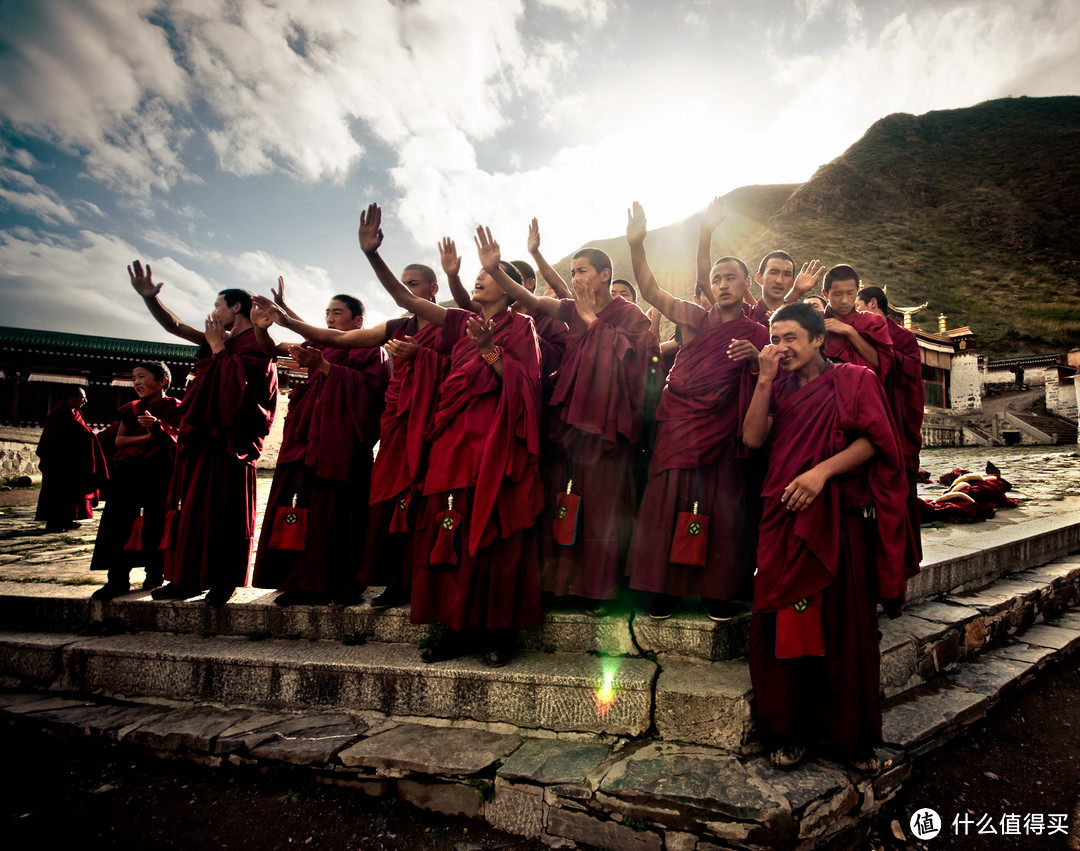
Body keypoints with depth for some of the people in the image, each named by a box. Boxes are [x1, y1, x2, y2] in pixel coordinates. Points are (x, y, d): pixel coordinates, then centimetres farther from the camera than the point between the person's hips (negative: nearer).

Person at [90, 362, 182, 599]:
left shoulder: (175, 408, 3)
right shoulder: (131, 409, 17)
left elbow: (179, 439, -6)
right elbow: (119, 440, 9)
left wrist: (158, 426, -22)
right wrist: (145, 437, -8)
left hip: (160, 474, -4)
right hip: (128, 473, 4)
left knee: (155, 522, -1)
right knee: (119, 520, -4)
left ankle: (155, 574, 14)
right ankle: (118, 579, 0)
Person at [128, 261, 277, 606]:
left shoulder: (257, 343, -7)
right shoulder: (222, 340, 18)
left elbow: (236, 383, -20)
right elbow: (176, 326, 17)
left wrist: (218, 349, -9)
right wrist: (150, 297, 4)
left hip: (228, 440, -9)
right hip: (203, 436, 9)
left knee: (221, 509, -5)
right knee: (193, 507, 8)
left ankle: (224, 580, 4)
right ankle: (190, 577, 14)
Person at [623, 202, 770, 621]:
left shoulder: (756, 333, 7)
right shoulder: (696, 317, 6)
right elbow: (651, 292, -6)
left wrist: (754, 360, -20)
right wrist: (636, 245, -19)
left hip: (723, 430, 0)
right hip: (679, 426, 0)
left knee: (720, 512, 0)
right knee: (670, 505, -2)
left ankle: (716, 591, 13)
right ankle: (667, 588, 9)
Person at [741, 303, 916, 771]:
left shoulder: (853, 379, 7)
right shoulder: (778, 389, 18)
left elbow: (872, 440, -5)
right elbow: (752, 437, 3)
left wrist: (823, 470, -19)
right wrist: (766, 379, -1)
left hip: (840, 517, -3)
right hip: (784, 518, 3)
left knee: (844, 624, 1)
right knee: (785, 622, 1)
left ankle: (853, 734, 16)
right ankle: (789, 729, 13)